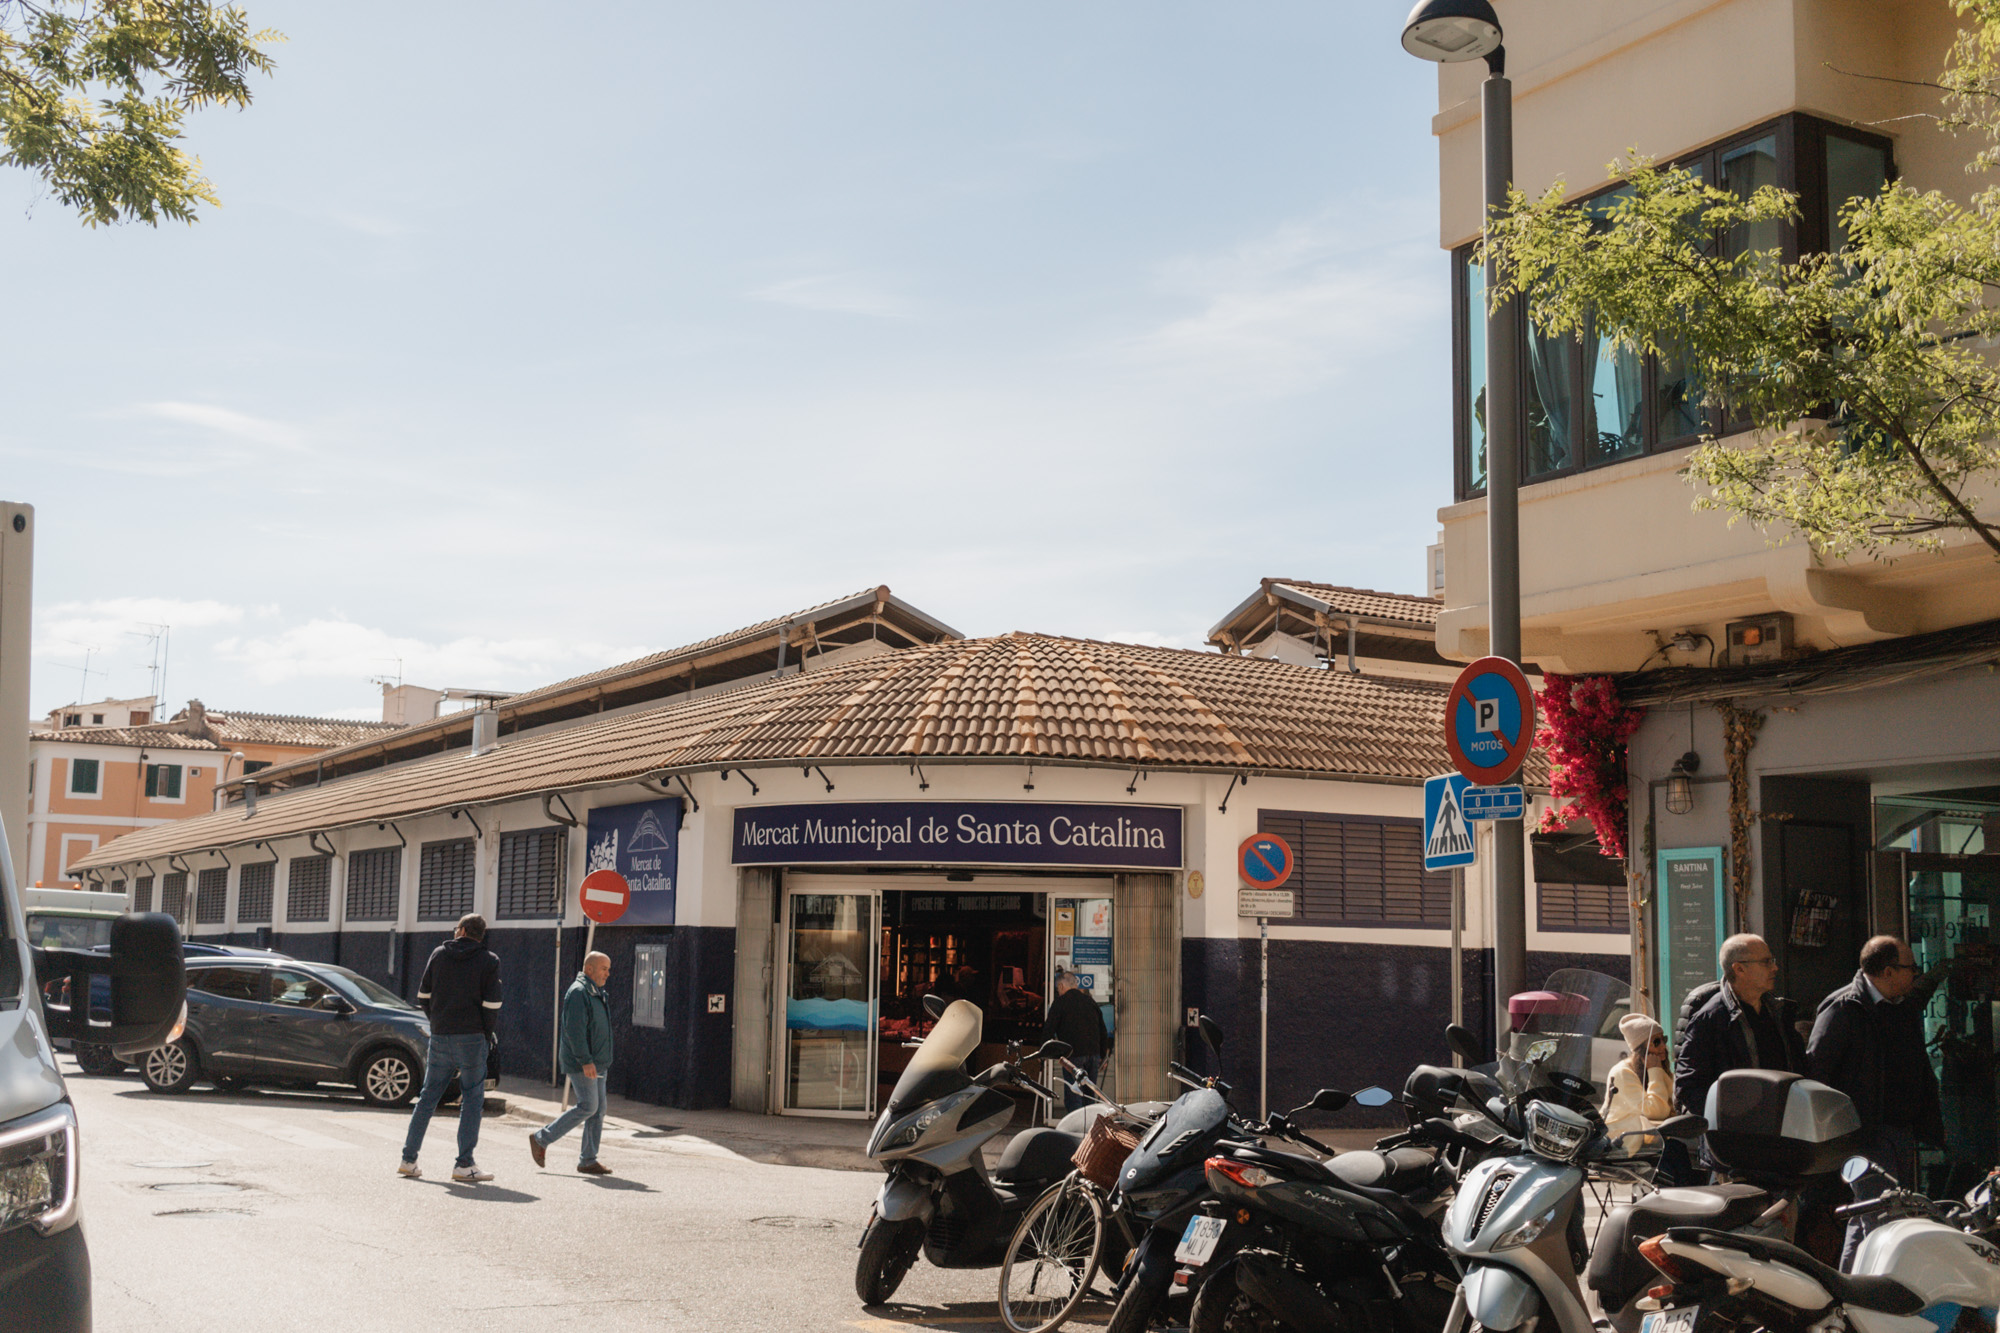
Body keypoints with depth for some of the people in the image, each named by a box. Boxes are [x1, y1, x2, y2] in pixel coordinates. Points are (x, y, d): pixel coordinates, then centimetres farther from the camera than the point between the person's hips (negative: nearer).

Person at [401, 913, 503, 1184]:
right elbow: (491, 1005, -9)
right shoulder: (489, 961, -3)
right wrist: (486, 1033, 5)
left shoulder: (439, 954, 7)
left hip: (440, 1038, 4)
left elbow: (423, 996, 8)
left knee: (428, 1097, 12)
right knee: (472, 1099, 2)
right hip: (472, 1039, -4)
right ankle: (464, 1165, -2)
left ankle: (408, 1160, 13)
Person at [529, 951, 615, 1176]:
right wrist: (585, 1061, -25)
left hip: (597, 1063, 10)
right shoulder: (578, 993, -14)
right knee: (587, 1107, -12)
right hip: (581, 1063, -10)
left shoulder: (596, 993, 18)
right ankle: (541, 1139, -1)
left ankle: (588, 1160, 9)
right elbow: (575, 1030, -21)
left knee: (598, 1110, 6)